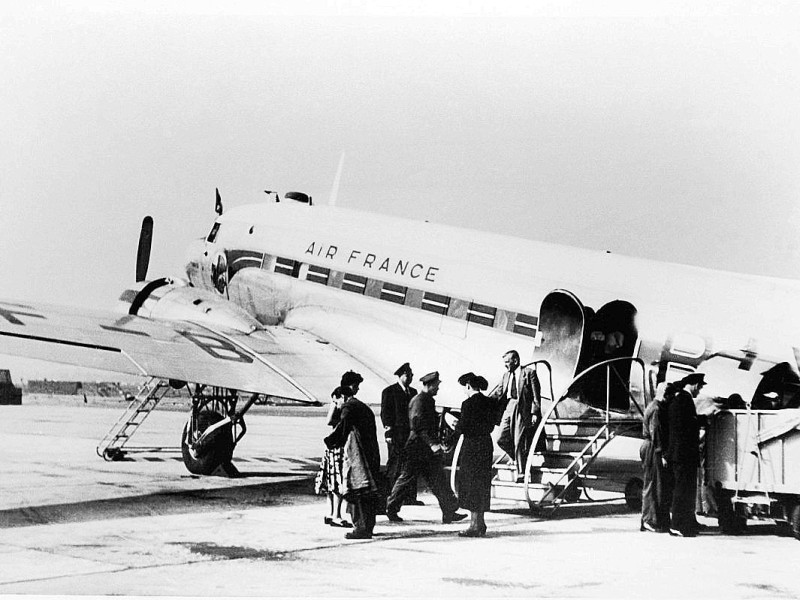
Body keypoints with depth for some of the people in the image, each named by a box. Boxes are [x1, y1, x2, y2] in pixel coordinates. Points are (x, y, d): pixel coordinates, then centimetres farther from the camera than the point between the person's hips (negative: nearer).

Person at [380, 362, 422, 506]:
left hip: (411, 434, 7)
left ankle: (410, 497, 10)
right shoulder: (389, 392, -3)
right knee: (394, 467, -4)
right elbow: (385, 413, -7)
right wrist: (388, 433, -13)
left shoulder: (413, 392, 17)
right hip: (396, 434, -7)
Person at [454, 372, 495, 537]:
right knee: (483, 485, 14)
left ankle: (475, 525, 1)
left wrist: (457, 426, 3)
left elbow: (464, 428, -17)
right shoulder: (488, 403, 7)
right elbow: (490, 426, 12)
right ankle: (480, 523, 21)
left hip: (472, 446, -7)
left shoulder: (468, 404, -15)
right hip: (486, 445, 8)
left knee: (471, 485, -1)